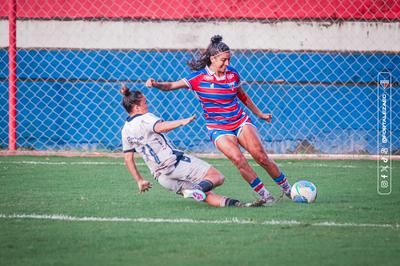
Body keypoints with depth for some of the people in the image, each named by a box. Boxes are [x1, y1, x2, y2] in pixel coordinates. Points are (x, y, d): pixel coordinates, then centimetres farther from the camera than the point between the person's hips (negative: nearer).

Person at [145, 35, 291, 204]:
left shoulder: (232, 74, 1)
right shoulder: (199, 77, -9)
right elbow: (171, 86, -8)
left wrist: (259, 114, 27)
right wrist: (156, 84, -27)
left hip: (241, 122, 3)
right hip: (218, 129, -3)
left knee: (261, 157, -10)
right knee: (238, 159, -25)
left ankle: (286, 188, 8)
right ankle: (264, 195, -13)